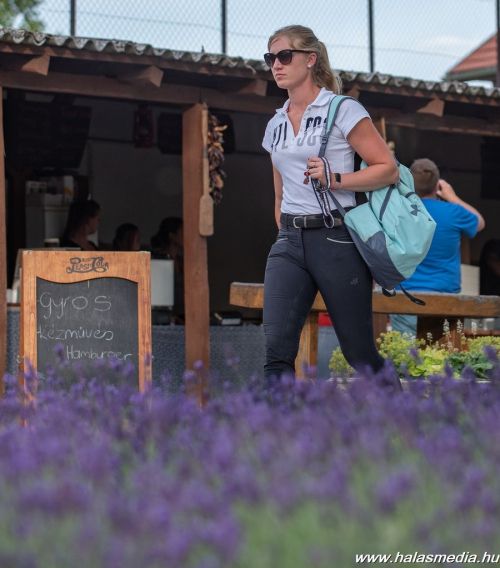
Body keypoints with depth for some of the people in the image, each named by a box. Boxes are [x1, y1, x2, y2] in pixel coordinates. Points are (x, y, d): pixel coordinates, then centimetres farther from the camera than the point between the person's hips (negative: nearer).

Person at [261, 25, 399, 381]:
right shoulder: (275, 126, 16)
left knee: (359, 352, 1)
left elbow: (388, 169, -5)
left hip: (337, 237, -5)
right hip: (289, 243, 5)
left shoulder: (344, 111, -2)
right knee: (277, 346, -14)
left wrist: (335, 179, -15)